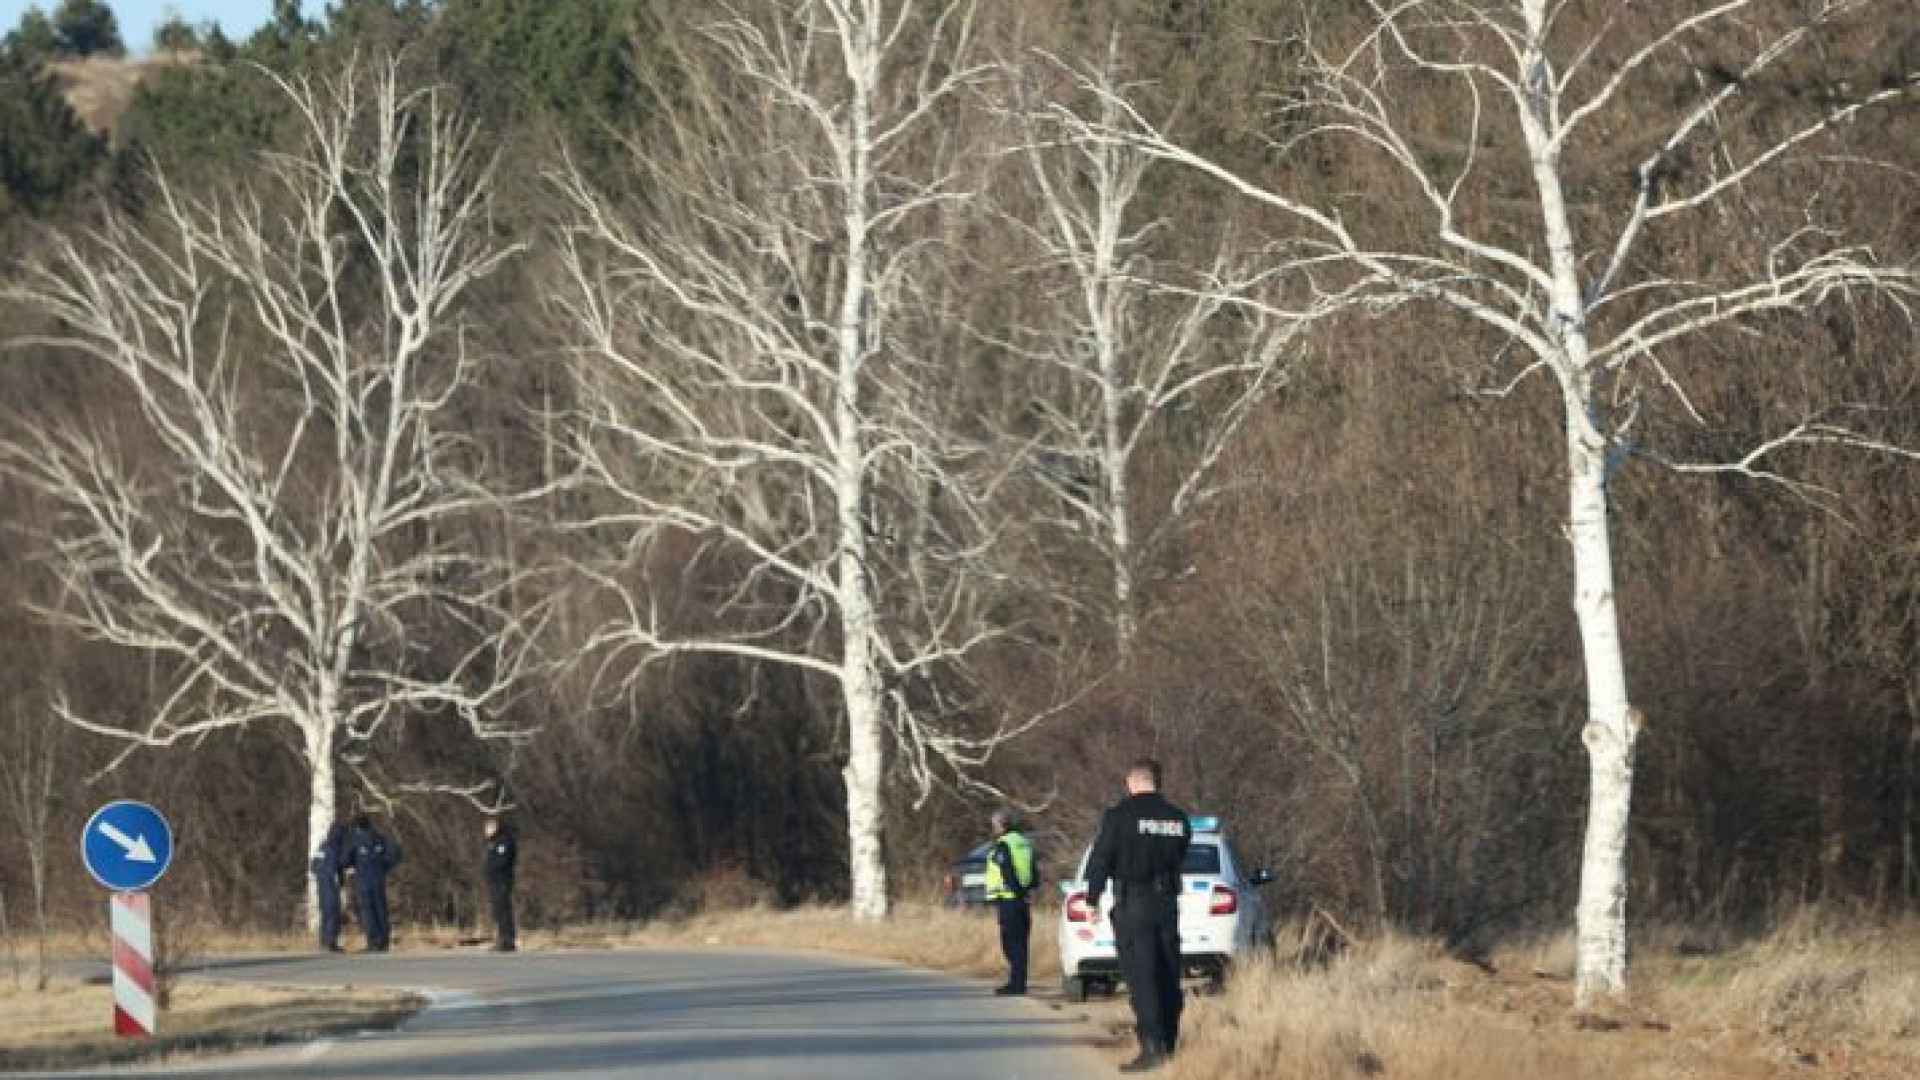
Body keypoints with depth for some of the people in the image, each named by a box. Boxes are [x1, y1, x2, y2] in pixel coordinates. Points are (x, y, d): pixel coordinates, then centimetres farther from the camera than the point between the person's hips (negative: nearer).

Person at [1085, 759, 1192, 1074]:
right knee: (1168, 977, 12)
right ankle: (1169, 1044, 17)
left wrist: (1093, 898, 3)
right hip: (1167, 904, 5)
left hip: (1132, 906, -5)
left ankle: (1152, 1046, -17)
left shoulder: (1119, 816, -9)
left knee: (1140, 978, -8)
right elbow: (1178, 858, 13)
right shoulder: (1178, 819, 7)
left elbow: (1100, 860, -8)